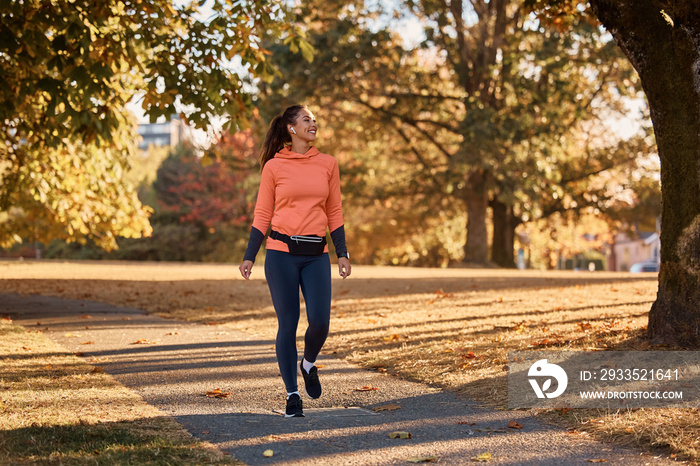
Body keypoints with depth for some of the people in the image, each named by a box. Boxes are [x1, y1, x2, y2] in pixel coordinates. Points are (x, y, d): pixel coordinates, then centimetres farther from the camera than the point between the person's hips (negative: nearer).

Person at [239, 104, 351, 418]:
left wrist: (342, 253, 5)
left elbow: (334, 213, 12)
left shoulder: (327, 164, 9)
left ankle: (308, 364, 23)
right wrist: (249, 257, -1)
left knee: (320, 321, -10)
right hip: (282, 252, -2)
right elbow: (262, 215, 4)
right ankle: (292, 394, 11)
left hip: (317, 254, 2)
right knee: (288, 324, 0)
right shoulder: (273, 166, 1)